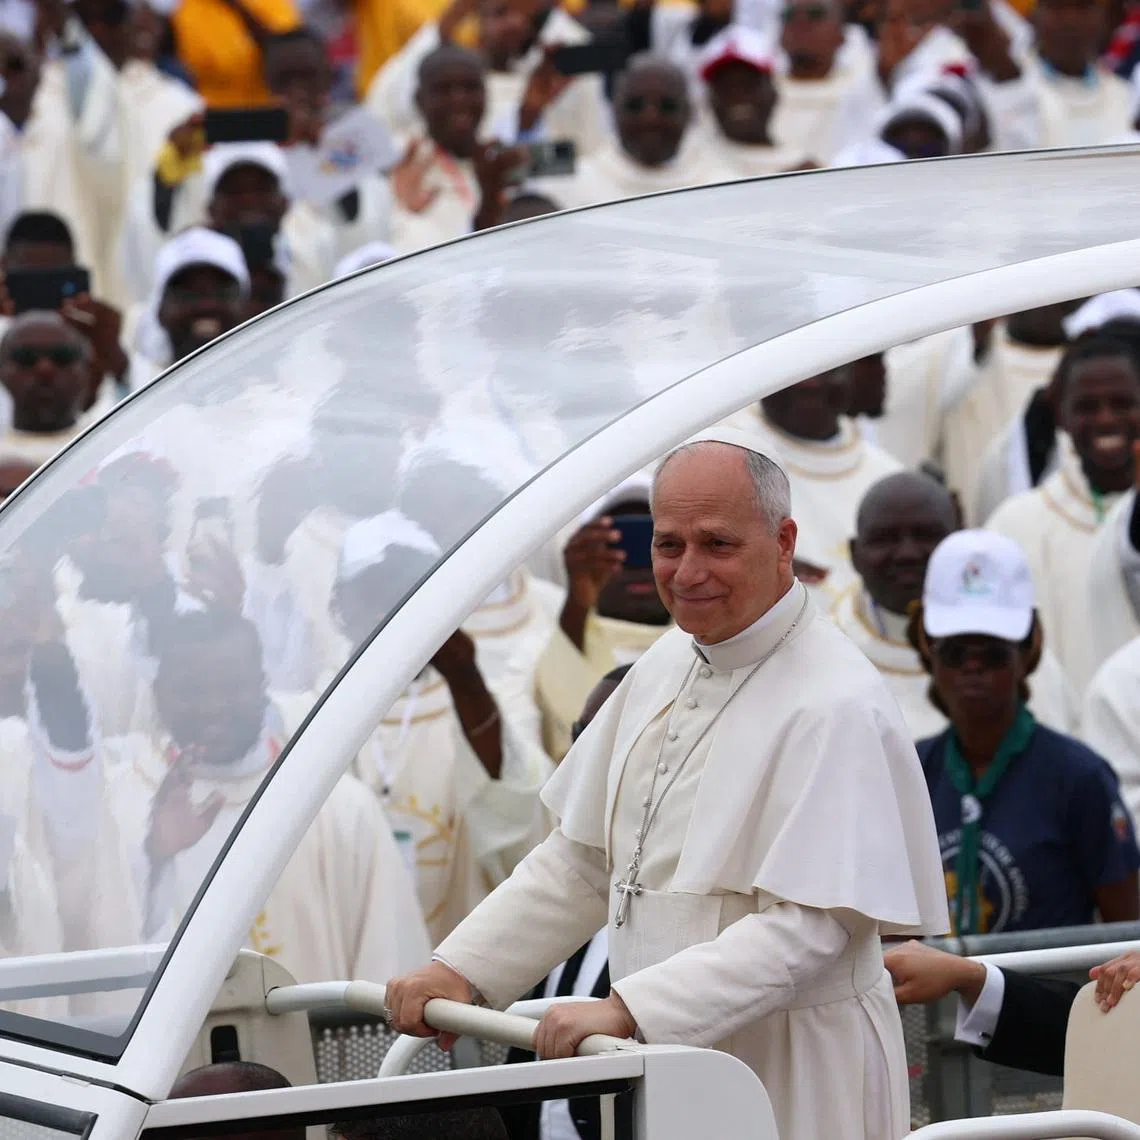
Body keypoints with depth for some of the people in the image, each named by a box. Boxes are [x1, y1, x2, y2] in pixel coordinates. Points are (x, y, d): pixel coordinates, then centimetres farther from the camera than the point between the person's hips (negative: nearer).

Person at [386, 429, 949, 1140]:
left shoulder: (836, 707, -16)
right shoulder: (671, 666, 11)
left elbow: (809, 927, -23)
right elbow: (584, 861, 18)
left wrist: (628, 1011, -29)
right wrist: (460, 970, 6)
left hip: (792, 1078, -7)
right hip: (667, 1064, 7)